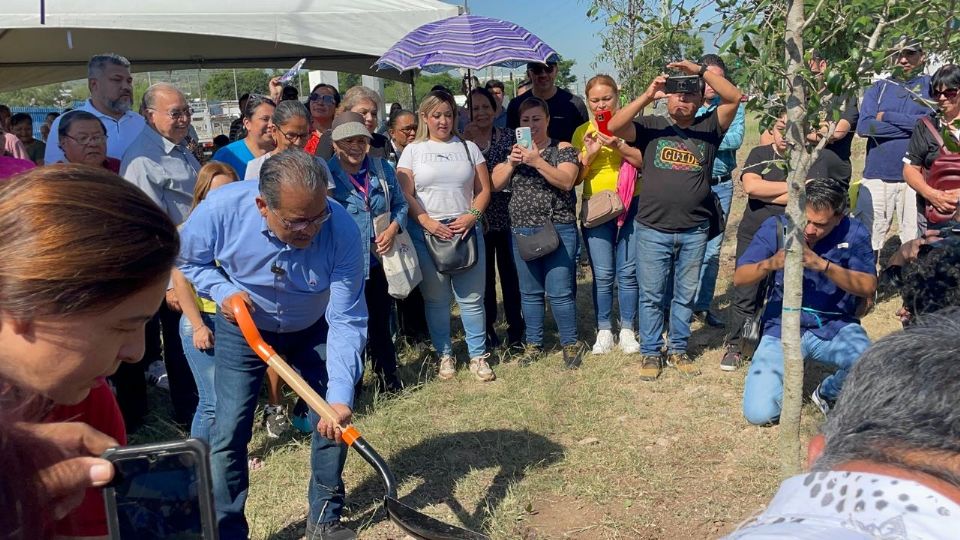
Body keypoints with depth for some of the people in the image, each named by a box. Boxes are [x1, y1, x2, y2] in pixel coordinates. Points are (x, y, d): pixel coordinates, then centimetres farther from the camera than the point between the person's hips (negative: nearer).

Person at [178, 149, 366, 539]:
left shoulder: (343, 231, -33)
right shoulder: (220, 209, -32)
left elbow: (347, 322, -30)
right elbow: (187, 260, -9)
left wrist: (340, 396, -37)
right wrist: (221, 290, -28)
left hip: (313, 330, 1)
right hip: (243, 328, 0)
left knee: (336, 421, 1)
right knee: (230, 431, -6)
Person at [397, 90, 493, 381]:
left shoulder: (468, 148, 12)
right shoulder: (413, 150, 8)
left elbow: (483, 190, 10)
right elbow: (405, 194, 0)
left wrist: (472, 215, -8)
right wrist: (426, 221, -13)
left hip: (466, 230, 1)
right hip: (427, 232, -1)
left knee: (471, 298, 2)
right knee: (436, 299, 6)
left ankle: (478, 356, 13)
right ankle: (445, 355, 19)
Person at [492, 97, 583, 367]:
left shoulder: (563, 149, 0)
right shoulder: (513, 151, 12)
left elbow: (566, 181, -15)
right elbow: (495, 184, 4)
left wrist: (537, 161, -24)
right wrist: (511, 163, -13)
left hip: (558, 230, -4)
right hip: (522, 231, 4)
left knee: (560, 291, -5)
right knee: (530, 292, 11)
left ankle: (570, 344, 10)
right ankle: (533, 344, 23)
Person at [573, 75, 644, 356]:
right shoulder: (582, 132, 8)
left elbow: (646, 162, -6)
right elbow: (576, 177, 6)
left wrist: (619, 146, -18)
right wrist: (589, 154, -10)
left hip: (631, 205, -1)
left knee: (628, 271, 2)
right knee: (603, 274, 0)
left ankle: (627, 330, 15)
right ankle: (604, 331, 13)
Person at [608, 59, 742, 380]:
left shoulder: (708, 128, 6)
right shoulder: (651, 126, 3)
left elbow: (734, 98, -8)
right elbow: (615, 127, -12)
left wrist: (701, 70, -16)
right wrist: (647, 95, -16)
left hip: (694, 231, 2)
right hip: (652, 229, -1)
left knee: (686, 295, 13)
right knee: (651, 296, 7)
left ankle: (678, 350, 28)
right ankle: (650, 353, 20)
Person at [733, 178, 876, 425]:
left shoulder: (854, 233, -7)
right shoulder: (776, 227, -7)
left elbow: (868, 287, -17)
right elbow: (739, 278, -10)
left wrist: (823, 265, -33)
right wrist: (771, 264, -31)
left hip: (836, 326, 1)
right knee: (759, 413, -16)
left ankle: (827, 393, 6)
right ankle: (787, 381, 22)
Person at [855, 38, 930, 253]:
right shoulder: (878, 88, 12)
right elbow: (863, 126, -5)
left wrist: (886, 116, -6)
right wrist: (913, 125, -7)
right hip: (876, 175, 1)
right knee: (866, 240, 0)